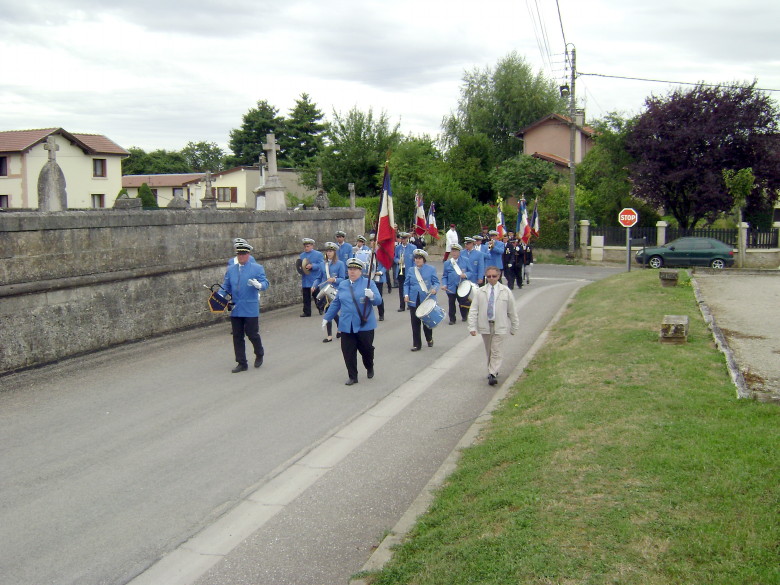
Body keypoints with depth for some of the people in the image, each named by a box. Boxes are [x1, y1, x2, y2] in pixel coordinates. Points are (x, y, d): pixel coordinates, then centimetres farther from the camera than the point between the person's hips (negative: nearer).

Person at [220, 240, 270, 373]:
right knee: (237, 336, 6)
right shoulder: (231, 269, 12)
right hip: (235, 309, 4)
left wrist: (258, 285, -31)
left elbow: (265, 284, -8)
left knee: (252, 334, 0)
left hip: (251, 309, -4)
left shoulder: (257, 268, 0)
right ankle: (242, 363, 15)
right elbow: (226, 287, 15)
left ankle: (259, 354, 29)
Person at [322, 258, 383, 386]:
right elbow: (336, 303, 18)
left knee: (366, 349, 8)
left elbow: (378, 301, -9)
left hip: (365, 325, -3)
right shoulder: (342, 285, 11)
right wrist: (327, 318, 19)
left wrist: (371, 296, -30)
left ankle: (370, 368, 38)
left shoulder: (368, 283, -2)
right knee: (348, 352, 1)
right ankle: (352, 376, 14)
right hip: (346, 326, 3)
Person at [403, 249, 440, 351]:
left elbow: (436, 282, 1)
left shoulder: (431, 269, 3)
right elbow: (406, 284, 11)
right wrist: (406, 295, -5)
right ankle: (416, 344, 8)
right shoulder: (411, 270, 11)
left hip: (427, 300, -2)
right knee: (415, 322, 1)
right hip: (414, 300, 2)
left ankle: (429, 339, 35)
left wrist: (434, 289, -21)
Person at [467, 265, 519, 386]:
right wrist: (472, 326, -8)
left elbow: (512, 311, 6)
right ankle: (493, 371, 26)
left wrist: (514, 327, 9)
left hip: (499, 326, -2)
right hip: (485, 325, 2)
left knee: (496, 351, -8)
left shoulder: (505, 291, 0)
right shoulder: (480, 292, 1)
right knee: (489, 351, 12)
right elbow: (473, 310, 0)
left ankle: (492, 374, -10)